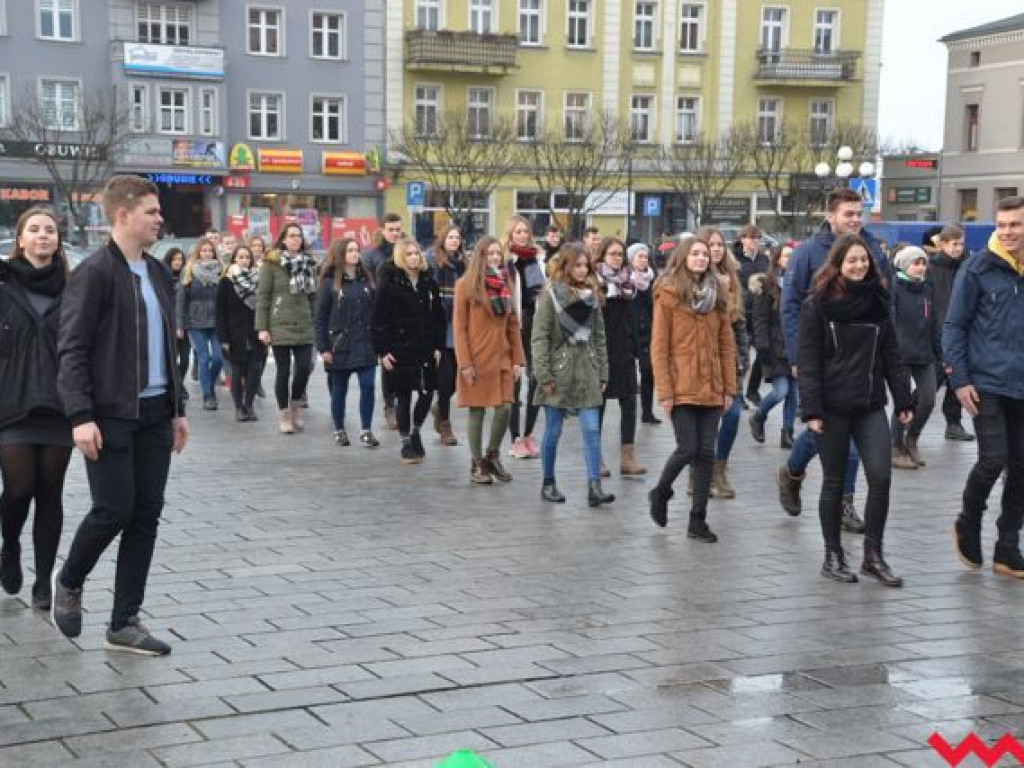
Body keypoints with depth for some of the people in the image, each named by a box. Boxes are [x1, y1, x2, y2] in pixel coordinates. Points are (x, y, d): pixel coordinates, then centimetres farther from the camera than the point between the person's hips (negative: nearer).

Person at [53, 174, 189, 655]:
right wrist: (81, 416, -20)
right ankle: (69, 582, 23)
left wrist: (177, 408, 16)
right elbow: (72, 350, -13)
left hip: (154, 415, 7)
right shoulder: (94, 273, -9)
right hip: (110, 417, -7)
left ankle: (125, 622, 12)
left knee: (146, 515, 5)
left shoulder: (158, 275, 13)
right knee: (114, 509, -7)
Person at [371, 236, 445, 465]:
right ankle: (406, 442, 17)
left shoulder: (428, 281, 7)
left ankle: (415, 431, 29)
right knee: (403, 397, 4)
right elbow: (378, 320, -7)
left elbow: (438, 316, 10)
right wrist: (382, 351, -11)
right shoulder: (389, 283, -6)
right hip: (400, 350, -4)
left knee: (427, 392, 5)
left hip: (426, 349, 4)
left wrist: (437, 346, 5)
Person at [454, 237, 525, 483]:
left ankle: (492, 456, 17)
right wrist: (464, 363, -12)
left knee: (505, 409, -3)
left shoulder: (505, 284, 11)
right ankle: (477, 464, 13)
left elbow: (513, 325, 11)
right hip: (477, 359, -4)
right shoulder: (465, 285, -4)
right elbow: (459, 327, -6)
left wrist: (518, 359, 4)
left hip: (502, 358, 4)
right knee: (477, 411, 2)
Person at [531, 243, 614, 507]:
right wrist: (543, 375, -14)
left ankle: (594, 487, -7)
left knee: (592, 430, -5)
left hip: (587, 372, 4)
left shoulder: (592, 295, 10)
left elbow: (599, 337, 12)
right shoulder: (551, 295, -5)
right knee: (553, 431, 6)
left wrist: (602, 373, 9)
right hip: (559, 372, -4)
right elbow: (539, 337, -8)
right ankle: (548, 483, 20)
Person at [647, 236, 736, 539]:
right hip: (681, 389, -4)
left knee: (706, 452, 3)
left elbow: (727, 344, 10)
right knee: (687, 449, -8)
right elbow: (659, 347, -6)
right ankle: (660, 493, 20)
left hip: (711, 389, 4)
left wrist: (729, 387, 4)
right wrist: (664, 391, -11)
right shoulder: (668, 294, -3)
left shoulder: (716, 295, 11)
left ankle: (698, 520, 11)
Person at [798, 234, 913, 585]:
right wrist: (811, 408, -14)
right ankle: (833, 556, 17)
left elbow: (891, 355, 11)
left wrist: (904, 400, 5)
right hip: (833, 407, -3)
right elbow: (807, 360, -7)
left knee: (880, 476, -7)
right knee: (835, 481, 5)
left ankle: (873, 555, 5)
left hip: (871, 406, 3)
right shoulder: (817, 304, -4)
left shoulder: (877, 301, 9)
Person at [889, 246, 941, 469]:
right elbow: (889, 322, -12)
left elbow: (934, 324, 15)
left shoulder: (926, 289, 13)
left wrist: (940, 354, 12)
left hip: (924, 355, 6)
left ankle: (911, 439, 24)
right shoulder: (893, 288, -7)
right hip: (900, 355, -6)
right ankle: (897, 449, 12)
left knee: (927, 400, 1)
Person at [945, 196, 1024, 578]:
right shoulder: (979, 269, -6)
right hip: (987, 384, -4)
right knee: (993, 459, -11)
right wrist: (959, 379, -9)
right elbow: (954, 326, -4)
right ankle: (968, 523, 17)